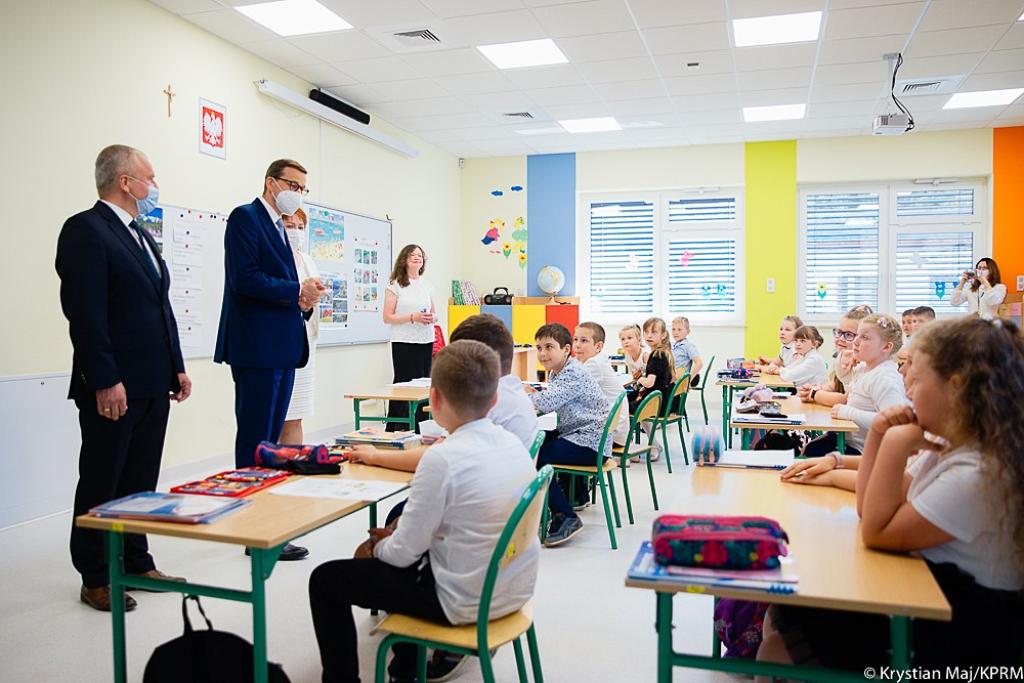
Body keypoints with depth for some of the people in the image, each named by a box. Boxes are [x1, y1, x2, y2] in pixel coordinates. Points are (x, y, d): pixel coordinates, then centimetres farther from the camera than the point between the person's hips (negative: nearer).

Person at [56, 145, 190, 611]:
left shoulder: (141, 236, 17)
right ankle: (95, 579, 17)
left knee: (141, 482, 15)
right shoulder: (86, 229, -10)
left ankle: (136, 563, 26)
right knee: (101, 485, 5)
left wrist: (176, 367, 14)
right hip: (114, 388, -8)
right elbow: (84, 311, -18)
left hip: (152, 385, 8)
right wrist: (105, 381, -21)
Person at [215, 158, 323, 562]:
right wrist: (298, 291, -14)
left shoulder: (278, 227, 21)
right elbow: (245, 277, -18)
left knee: (271, 438, 13)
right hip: (256, 347, -9)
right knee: (256, 439, -3)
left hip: (282, 347, 9)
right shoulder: (245, 218, -6)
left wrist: (304, 301, 2)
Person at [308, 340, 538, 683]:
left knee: (326, 580, 6)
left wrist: (376, 547, 6)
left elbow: (403, 553, -16)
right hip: (514, 589, 8)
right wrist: (396, 535, 13)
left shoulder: (442, 458, -24)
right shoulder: (513, 443, -2)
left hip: (466, 602, -8)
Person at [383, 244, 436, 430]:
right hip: (403, 343, -4)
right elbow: (387, 317, -5)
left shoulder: (427, 286, 14)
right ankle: (397, 430, 4)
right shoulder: (395, 285, -1)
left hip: (426, 341, 5)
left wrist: (431, 318, -2)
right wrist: (413, 317, -16)